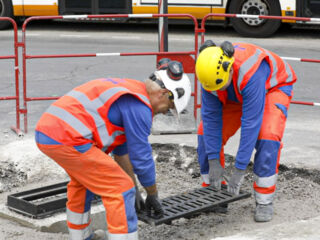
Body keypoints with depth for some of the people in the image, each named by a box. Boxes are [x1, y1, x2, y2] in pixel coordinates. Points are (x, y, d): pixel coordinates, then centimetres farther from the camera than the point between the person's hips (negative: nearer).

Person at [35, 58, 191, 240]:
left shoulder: (127, 92, 22)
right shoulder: (138, 105, -9)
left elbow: (122, 149, 28)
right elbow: (141, 156, -5)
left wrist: (134, 189, 32)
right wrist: (153, 196, 10)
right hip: (68, 139, -11)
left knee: (84, 179, 33)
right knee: (120, 190, -5)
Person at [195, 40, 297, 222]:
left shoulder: (249, 72, -44)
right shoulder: (210, 73, -28)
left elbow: (251, 123, -41)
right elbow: (211, 117, -21)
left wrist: (239, 169, -38)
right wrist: (213, 161, -23)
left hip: (274, 86, -5)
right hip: (236, 95, 5)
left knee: (267, 137, -28)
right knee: (206, 132, -9)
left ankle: (264, 202, -16)